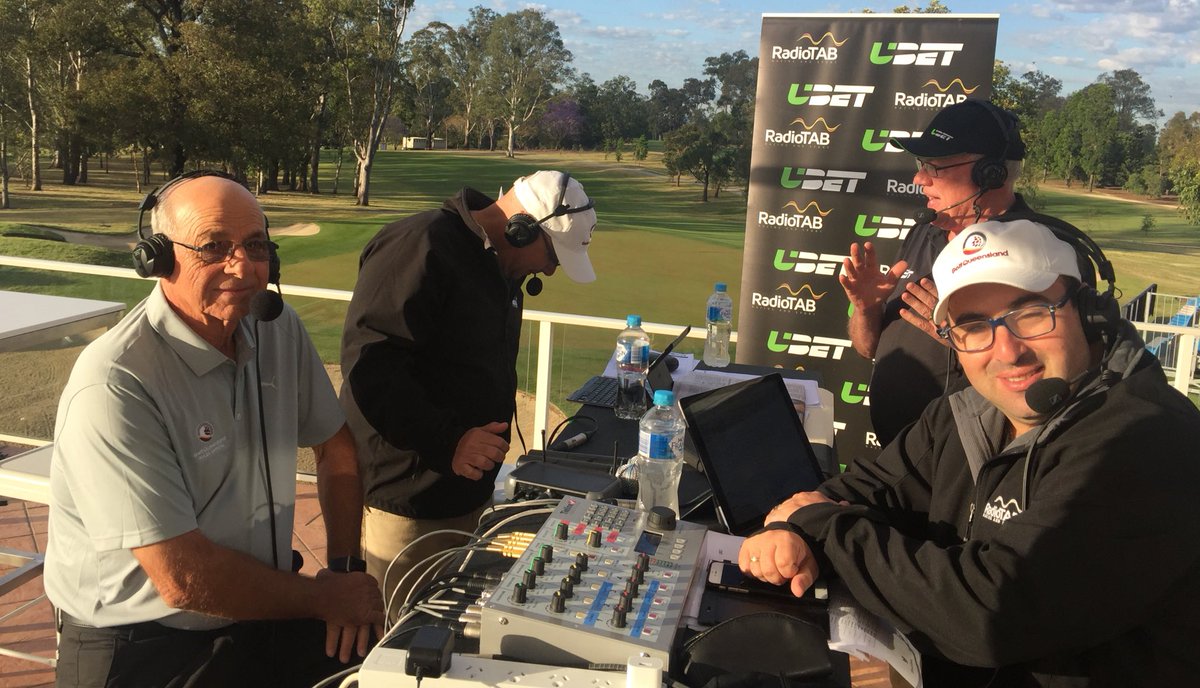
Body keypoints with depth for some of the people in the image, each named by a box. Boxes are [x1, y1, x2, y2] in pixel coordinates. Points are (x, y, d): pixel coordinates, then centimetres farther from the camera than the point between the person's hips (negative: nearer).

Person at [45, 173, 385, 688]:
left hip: (263, 615, 6)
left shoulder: (277, 328, -1)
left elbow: (336, 447, 10)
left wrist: (345, 569, -2)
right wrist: (326, 598, -11)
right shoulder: (115, 387, -23)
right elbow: (184, 579, -23)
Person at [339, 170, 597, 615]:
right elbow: (368, 363, -26)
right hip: (405, 507, -9)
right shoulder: (418, 248, -17)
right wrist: (446, 441, -29)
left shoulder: (501, 268, 14)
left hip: (470, 495, 9)